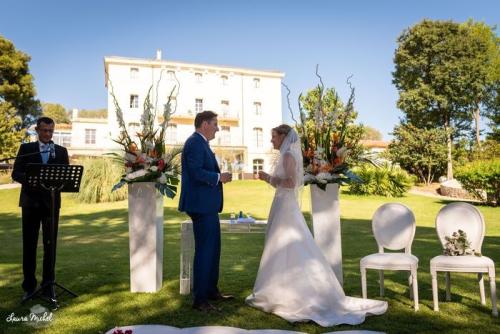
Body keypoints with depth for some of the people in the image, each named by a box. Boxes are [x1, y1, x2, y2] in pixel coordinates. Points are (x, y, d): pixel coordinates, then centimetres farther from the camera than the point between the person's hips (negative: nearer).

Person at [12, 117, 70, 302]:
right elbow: (16, 173, 2)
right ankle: (29, 285, 18)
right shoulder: (26, 148, 7)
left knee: (50, 244, 3)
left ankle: (48, 285, 12)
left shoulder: (61, 151, 9)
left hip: (52, 202, 0)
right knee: (29, 244, 6)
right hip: (30, 201, 0)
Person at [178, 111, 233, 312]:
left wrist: (219, 177, 9)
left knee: (213, 248, 18)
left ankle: (211, 290, 31)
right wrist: (219, 177, -16)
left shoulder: (200, 143, 18)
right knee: (205, 250, -4)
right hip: (201, 205, -11)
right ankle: (199, 299, 7)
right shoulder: (195, 143, -14)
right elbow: (196, 172, -24)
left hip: (207, 205, 11)